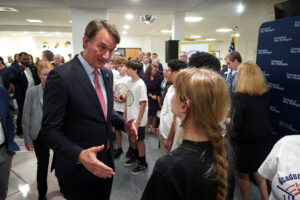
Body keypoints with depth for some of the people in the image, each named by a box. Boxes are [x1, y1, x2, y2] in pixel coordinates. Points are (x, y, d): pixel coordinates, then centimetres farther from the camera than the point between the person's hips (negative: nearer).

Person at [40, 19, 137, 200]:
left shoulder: (107, 74, 3)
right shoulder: (61, 76, -20)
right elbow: (50, 129, -18)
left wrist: (123, 123, -4)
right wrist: (79, 155, -32)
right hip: (78, 167, -6)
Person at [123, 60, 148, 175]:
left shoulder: (140, 85, -19)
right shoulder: (129, 82, 5)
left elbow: (143, 104, -20)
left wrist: (138, 121, -19)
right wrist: (125, 113, 11)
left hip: (138, 119, -7)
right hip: (130, 118, 8)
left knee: (139, 140, 6)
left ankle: (143, 163, 24)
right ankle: (135, 157, 43)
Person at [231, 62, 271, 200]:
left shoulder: (239, 96, -23)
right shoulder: (265, 93, -4)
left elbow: (236, 123, -21)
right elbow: (264, 113, 11)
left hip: (246, 141, -6)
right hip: (264, 137, 6)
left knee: (243, 174, 14)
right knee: (257, 170, 26)